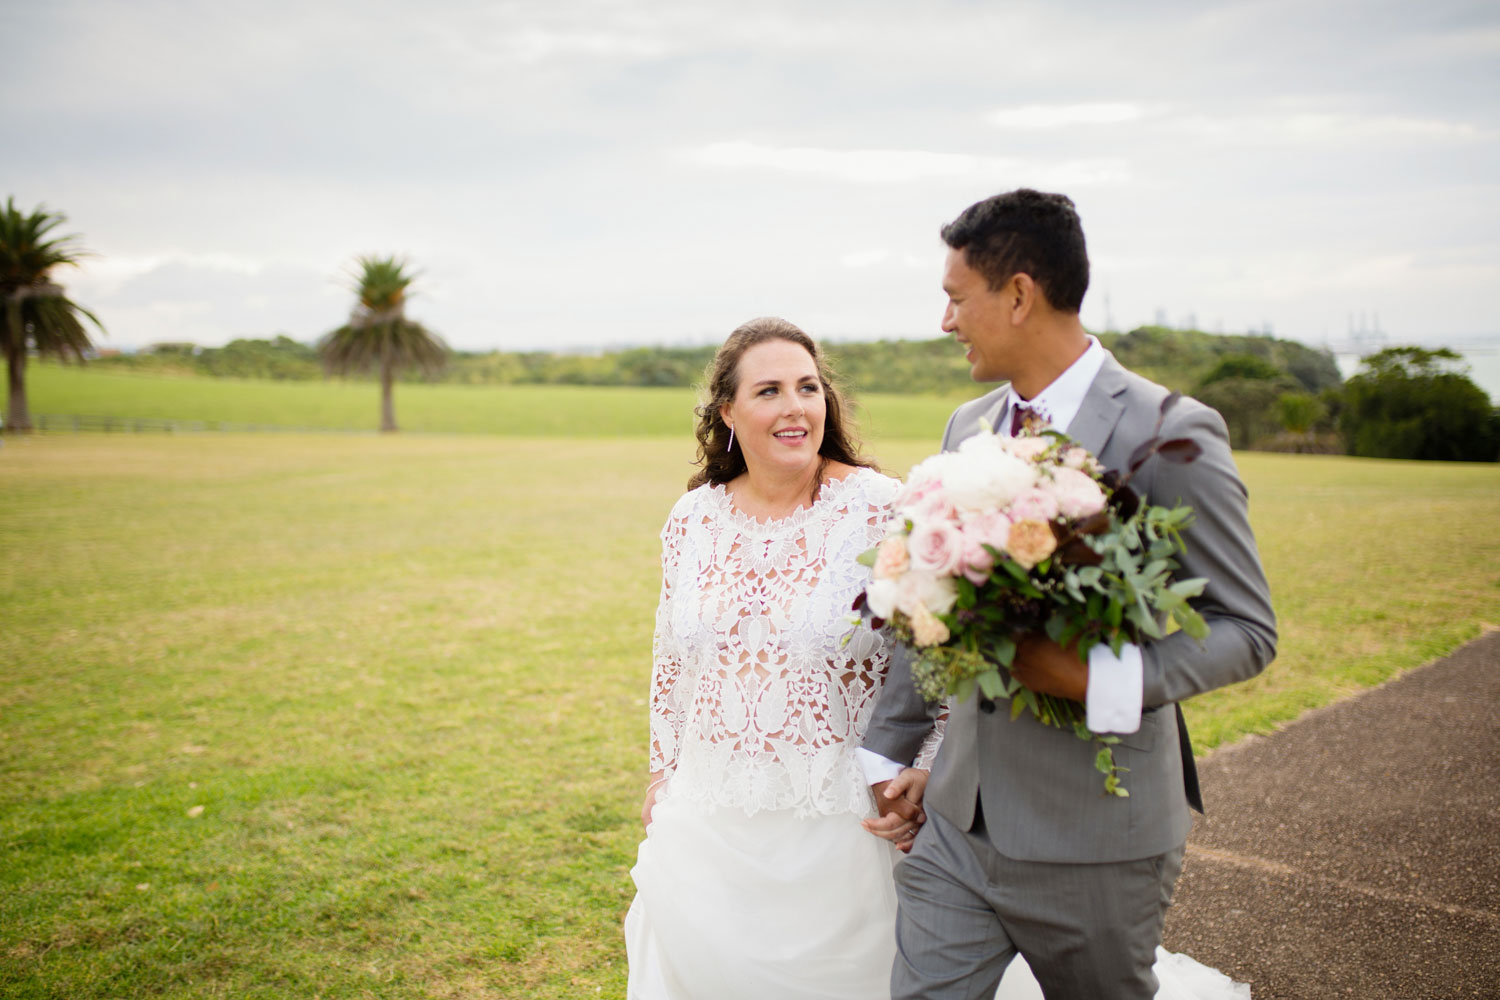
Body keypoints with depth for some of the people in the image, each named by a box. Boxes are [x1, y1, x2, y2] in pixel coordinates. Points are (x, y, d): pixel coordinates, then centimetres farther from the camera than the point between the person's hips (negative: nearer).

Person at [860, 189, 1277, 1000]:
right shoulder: (967, 427, 6)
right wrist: (889, 751, 16)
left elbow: (1247, 628, -12)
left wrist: (1101, 679, -27)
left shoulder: (1171, 433, -14)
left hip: (1096, 839, -5)